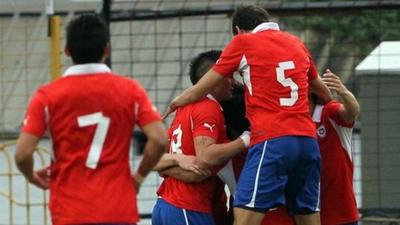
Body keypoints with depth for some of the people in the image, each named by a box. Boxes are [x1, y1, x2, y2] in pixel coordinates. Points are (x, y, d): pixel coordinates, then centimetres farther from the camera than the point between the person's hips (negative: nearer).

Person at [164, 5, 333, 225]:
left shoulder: (243, 42, 5)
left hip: (271, 142, -6)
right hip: (307, 140, 6)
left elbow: (197, 93, 11)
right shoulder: (297, 43, 19)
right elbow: (324, 93, 33)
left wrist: (175, 103, 30)